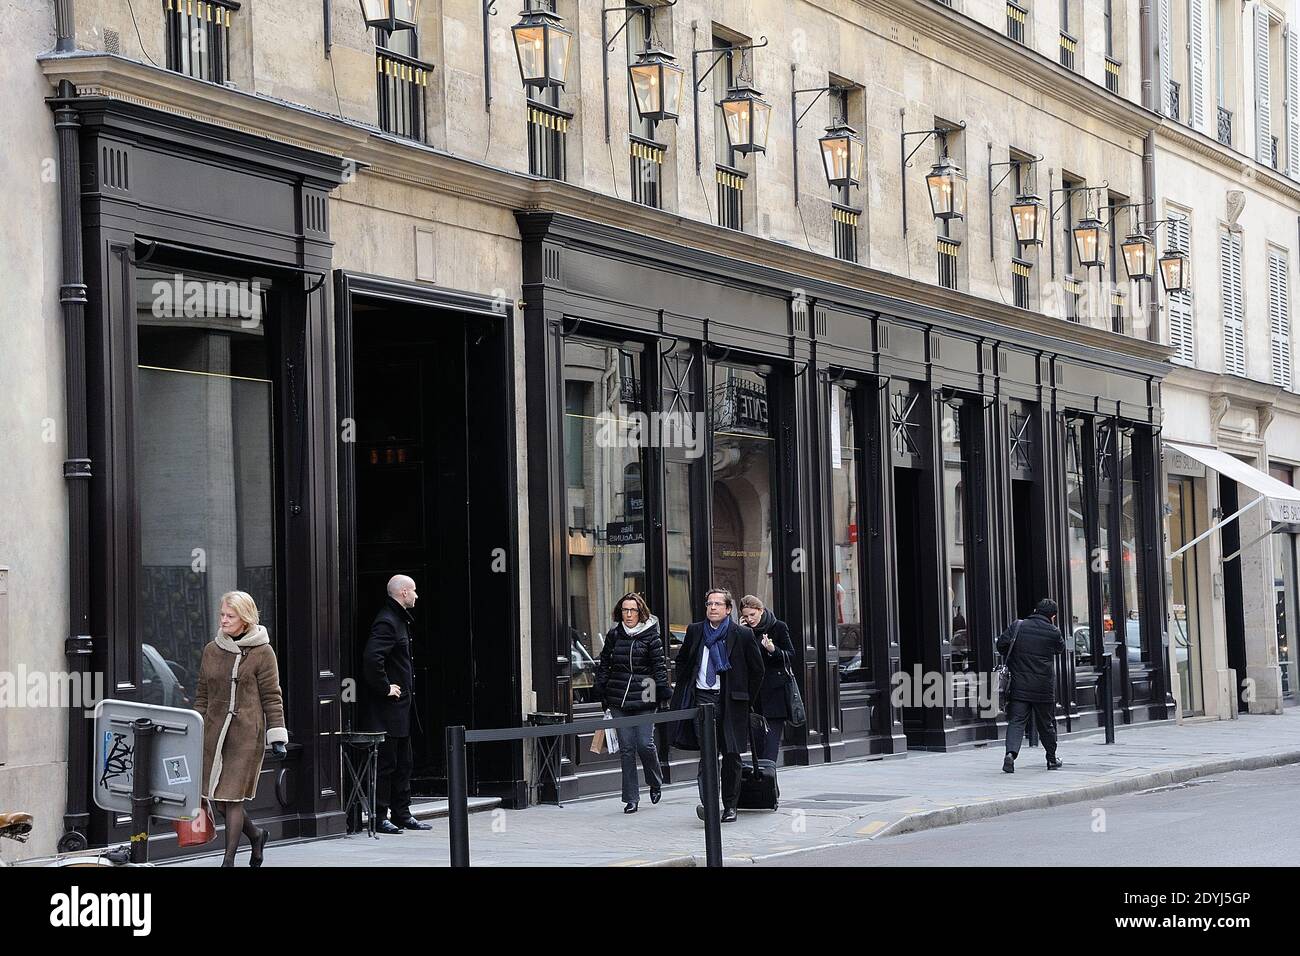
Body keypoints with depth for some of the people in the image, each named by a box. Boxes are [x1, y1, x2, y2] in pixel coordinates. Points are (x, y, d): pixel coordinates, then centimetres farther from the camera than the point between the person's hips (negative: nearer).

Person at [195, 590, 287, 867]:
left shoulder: (262, 653, -2)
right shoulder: (211, 650, 12)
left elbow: (272, 697, -2)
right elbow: (202, 694, 17)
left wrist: (277, 735, -6)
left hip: (247, 732, -5)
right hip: (215, 731, 5)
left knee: (232, 797, -7)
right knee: (219, 799, 5)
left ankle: (229, 859, 3)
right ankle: (256, 835, 31)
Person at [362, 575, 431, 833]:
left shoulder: (400, 620, 17)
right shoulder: (386, 622, -16)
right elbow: (372, 658, -30)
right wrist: (385, 688, -22)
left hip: (400, 706, 11)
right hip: (387, 707, -11)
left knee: (403, 763, 14)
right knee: (386, 763, -6)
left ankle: (402, 814, 20)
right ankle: (379, 817, -1)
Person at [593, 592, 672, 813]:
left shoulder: (650, 635, 0)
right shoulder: (614, 635, 9)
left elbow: (659, 666, -1)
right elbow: (604, 664, 15)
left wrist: (664, 693, -7)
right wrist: (602, 692, 10)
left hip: (643, 698, -3)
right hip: (619, 699, 3)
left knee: (645, 744, -8)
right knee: (626, 748, 3)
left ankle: (655, 783, 21)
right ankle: (631, 799, 8)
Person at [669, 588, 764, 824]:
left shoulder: (743, 634, 0)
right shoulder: (694, 631, 8)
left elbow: (757, 669, 8)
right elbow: (681, 662, 22)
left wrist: (746, 699, 6)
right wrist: (685, 690, 14)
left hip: (730, 700, 0)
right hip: (702, 698, 1)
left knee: (731, 755, 5)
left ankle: (730, 806, 16)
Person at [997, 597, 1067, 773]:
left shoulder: (1018, 626, -2)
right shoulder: (1053, 632, -5)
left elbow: (1001, 645, -2)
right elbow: (1061, 648, 13)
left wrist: (1012, 660, 15)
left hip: (1019, 685, 0)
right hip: (1044, 687, 0)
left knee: (1016, 721, -2)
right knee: (1046, 723, 15)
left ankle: (1011, 752, -26)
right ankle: (1052, 760, 27)